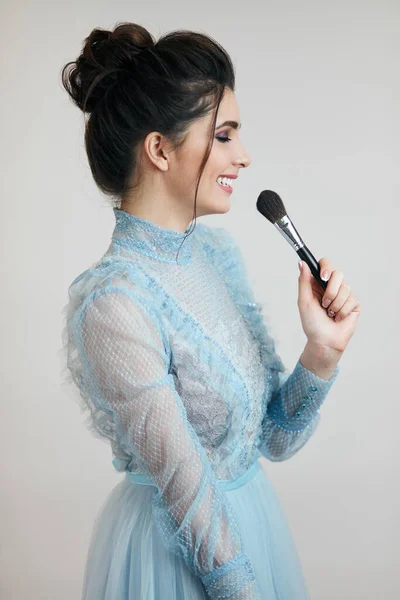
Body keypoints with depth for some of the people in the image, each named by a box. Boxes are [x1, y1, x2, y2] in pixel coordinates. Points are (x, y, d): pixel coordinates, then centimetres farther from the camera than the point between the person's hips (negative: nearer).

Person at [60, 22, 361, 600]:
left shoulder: (218, 248, -4)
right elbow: (189, 499, -21)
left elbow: (275, 438, -1)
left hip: (252, 511, 7)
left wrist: (321, 352, -16)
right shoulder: (113, 302, -27)